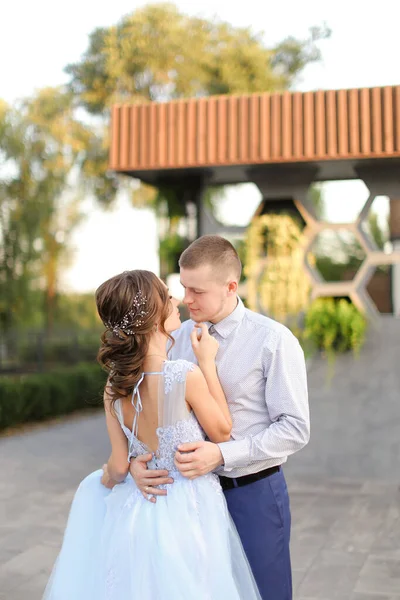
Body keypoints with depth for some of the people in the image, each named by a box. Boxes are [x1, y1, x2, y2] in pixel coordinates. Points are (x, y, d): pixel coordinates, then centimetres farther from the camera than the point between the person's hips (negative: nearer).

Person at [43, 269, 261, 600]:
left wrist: (107, 478, 20)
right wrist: (208, 362, -8)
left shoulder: (115, 383, -7)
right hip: (189, 510, -4)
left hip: (141, 508, 4)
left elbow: (119, 466, -2)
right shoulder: (186, 374, -24)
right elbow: (222, 432, -8)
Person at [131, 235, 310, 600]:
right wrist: (137, 460, -15)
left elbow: (295, 430, -15)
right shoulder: (179, 337, 1)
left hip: (254, 492, -4)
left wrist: (222, 454, -24)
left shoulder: (274, 341, -14)